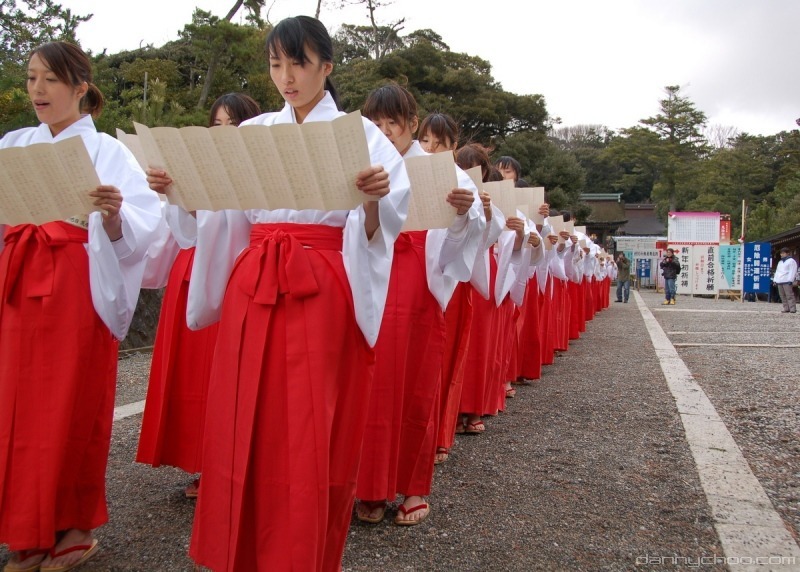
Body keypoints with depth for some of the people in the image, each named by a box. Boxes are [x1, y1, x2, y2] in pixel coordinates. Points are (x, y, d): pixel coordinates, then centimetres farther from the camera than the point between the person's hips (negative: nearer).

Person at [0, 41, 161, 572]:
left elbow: (140, 224, -12)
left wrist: (112, 214, -31)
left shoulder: (107, 151, -1)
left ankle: (77, 528, 18)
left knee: (72, 406, 2)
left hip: (76, 288, -5)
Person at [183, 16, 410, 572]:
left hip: (323, 296, -3)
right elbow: (224, 219, 10)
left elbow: (374, 231, -4)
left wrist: (372, 201, -23)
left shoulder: (360, 133, 3)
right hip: (253, 291, 4)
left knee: (311, 436, -1)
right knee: (246, 429, 7)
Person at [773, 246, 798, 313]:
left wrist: (790, 280, -16)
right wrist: (775, 280, 17)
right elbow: (777, 272, 26)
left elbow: (792, 272, -9)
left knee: (789, 295, -12)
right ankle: (786, 308, 8)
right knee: (782, 296, 5)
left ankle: (792, 309, -12)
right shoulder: (780, 262, 24)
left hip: (787, 281, -8)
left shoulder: (791, 261, -1)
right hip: (779, 281, 8)